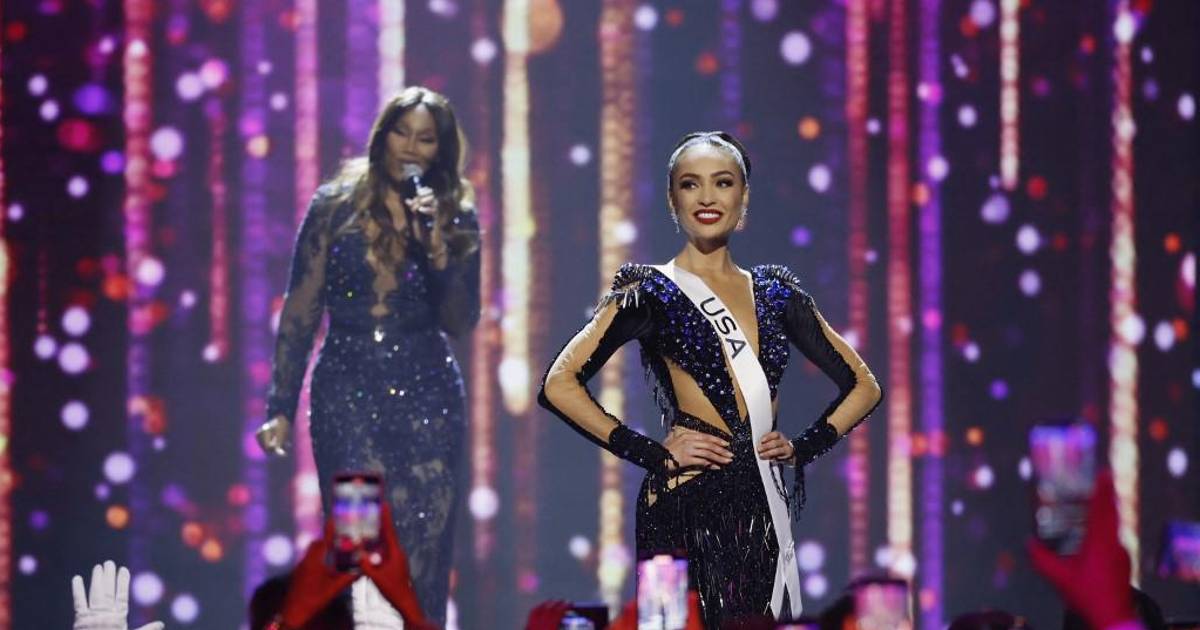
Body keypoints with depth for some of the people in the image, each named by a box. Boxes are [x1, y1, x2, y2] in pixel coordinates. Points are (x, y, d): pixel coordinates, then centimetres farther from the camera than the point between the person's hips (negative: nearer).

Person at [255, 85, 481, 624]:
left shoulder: (456, 219, 5)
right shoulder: (335, 207, 2)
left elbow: (461, 322, -2)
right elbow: (300, 312, 3)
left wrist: (437, 247, -16)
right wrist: (281, 407, -2)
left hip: (426, 395, 1)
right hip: (348, 392, -1)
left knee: (424, 555, -1)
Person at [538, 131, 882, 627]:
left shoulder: (774, 293, 13)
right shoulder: (652, 293, 0)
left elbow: (863, 385, 20)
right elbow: (560, 384, -9)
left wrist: (804, 447, 5)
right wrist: (653, 453, -12)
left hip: (763, 507, 5)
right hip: (688, 507, -5)